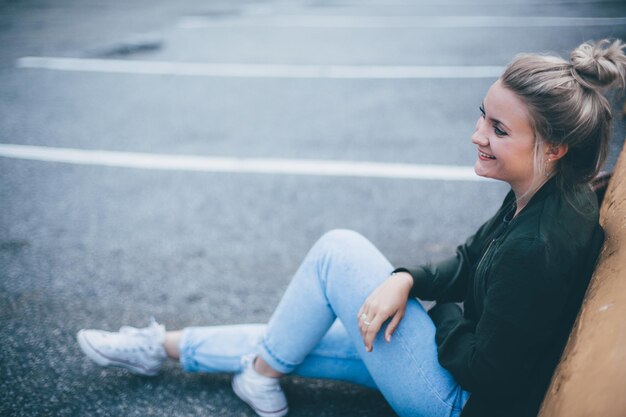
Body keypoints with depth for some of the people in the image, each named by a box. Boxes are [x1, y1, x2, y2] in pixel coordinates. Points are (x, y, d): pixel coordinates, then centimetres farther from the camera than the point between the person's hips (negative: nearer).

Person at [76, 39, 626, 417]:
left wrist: (440, 310, -8)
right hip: (465, 368, 9)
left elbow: (481, 369, -26)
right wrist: (406, 280, -11)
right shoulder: (546, 195, -4)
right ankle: (160, 347, 32)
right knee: (293, 340, 12)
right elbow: (467, 263, 7)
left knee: (339, 250, -11)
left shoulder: (539, 249, -33)